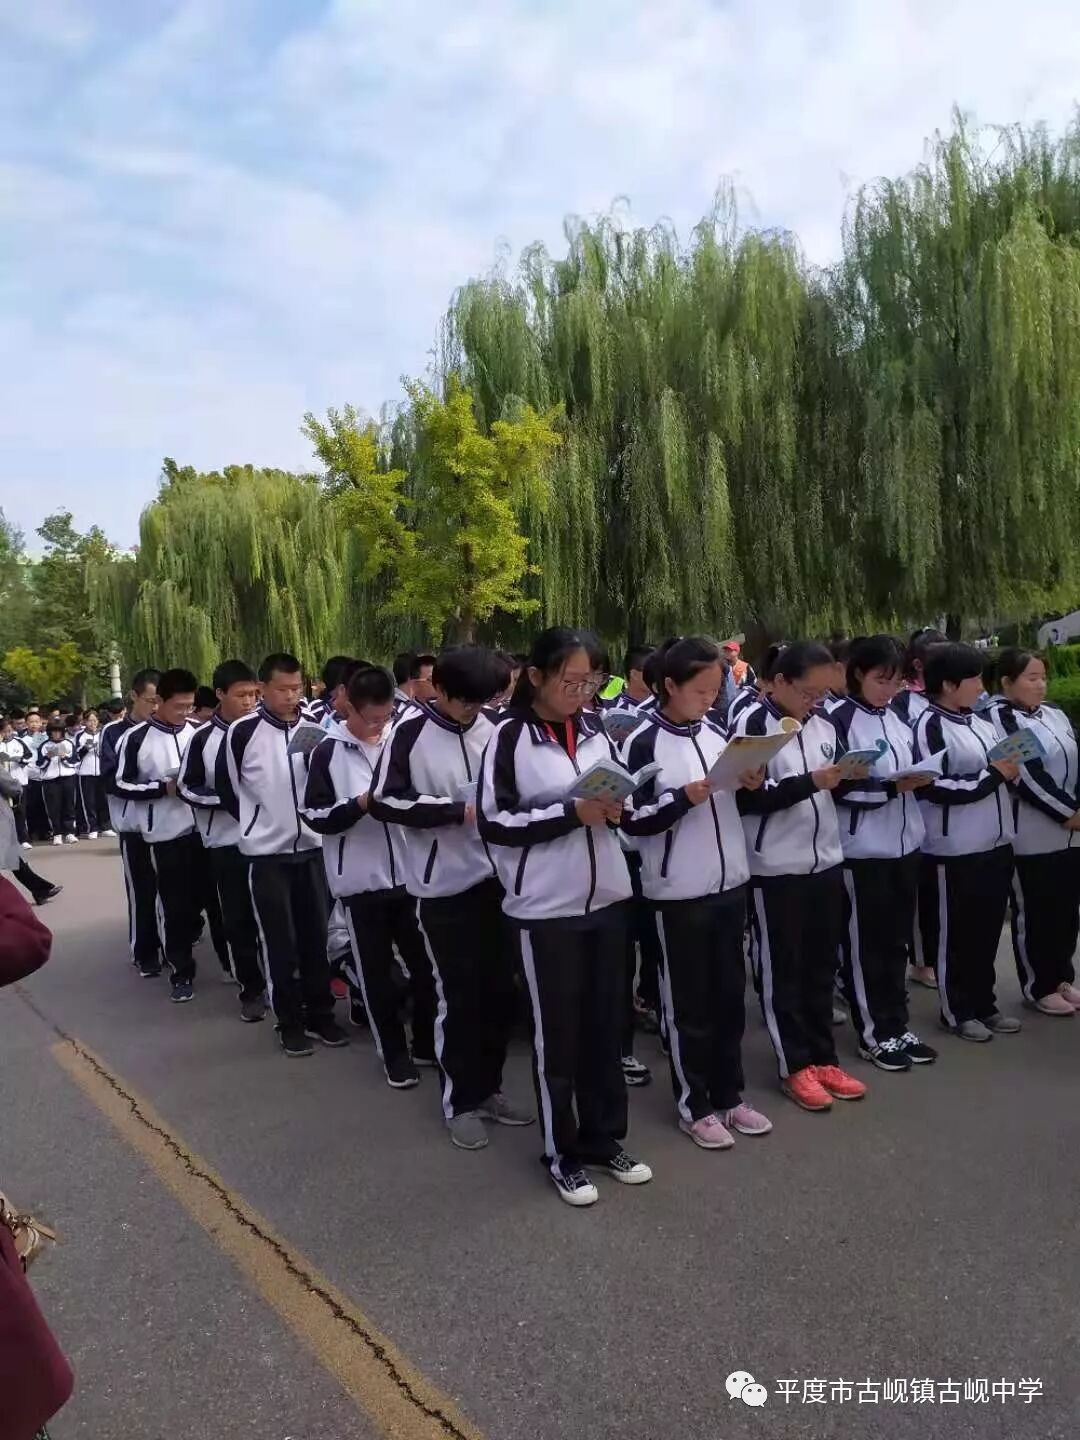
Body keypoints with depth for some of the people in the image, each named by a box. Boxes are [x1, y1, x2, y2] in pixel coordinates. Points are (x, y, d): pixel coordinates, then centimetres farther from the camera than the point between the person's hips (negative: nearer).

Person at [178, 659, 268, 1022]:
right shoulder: (204, 738, -4)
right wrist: (227, 798, -14)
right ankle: (251, 989, 20)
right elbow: (186, 788, -1)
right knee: (237, 919, 7)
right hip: (225, 841, -1)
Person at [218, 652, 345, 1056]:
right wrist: (257, 822, 6)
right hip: (266, 852, -3)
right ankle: (290, 1022, 18)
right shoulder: (242, 731, -10)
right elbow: (226, 786, 1)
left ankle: (320, 1014, 24)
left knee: (316, 934, 11)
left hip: (312, 847, 3)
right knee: (279, 940, 5)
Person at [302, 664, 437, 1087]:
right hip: (362, 878, -3)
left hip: (407, 872, 3)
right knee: (376, 970, 9)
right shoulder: (329, 752, -4)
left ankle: (428, 1042, 30)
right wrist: (360, 804, -18)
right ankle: (393, 1053, 24)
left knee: (425, 961, 11)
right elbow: (314, 816, -6)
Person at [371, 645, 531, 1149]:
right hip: (444, 883, -4)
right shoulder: (411, 731, -11)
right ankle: (460, 1101, 23)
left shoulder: (489, 726, 1)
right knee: (459, 995, 5)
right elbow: (384, 801, -13)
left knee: (499, 989, 13)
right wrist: (459, 810, -18)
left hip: (494, 874, 4)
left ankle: (488, 1087, 32)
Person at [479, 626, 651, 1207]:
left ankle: (605, 1138, 32)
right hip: (545, 907, -5)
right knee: (557, 1034, 7)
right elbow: (493, 823, -13)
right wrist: (572, 814, -20)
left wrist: (618, 806, -6)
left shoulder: (594, 729, 6)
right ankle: (562, 1153, 24)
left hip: (607, 897, 5)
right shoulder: (511, 738, -10)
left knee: (605, 1024, 15)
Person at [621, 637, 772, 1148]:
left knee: (729, 995, 16)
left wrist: (752, 786, -4)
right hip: (677, 892, -6)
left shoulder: (715, 735, 7)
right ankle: (694, 1107, 21)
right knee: (688, 1002, 6)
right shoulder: (644, 743, -11)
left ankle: (728, 1096, 31)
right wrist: (683, 798, -25)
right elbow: (632, 819, -13)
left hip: (729, 883, 6)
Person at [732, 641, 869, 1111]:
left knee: (822, 965, 15)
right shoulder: (754, 724, -11)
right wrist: (810, 782, -23)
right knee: (782, 970, 6)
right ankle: (795, 1066, 18)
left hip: (825, 860, 7)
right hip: (775, 869, -6)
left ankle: (823, 1058, 28)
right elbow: (746, 797, -17)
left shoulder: (824, 725, 9)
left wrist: (846, 778, -3)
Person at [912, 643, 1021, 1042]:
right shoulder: (930, 725, -13)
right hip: (954, 849, -8)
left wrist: (1010, 771, 3)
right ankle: (957, 1012, 17)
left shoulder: (981, 722, 12)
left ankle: (983, 1004, 28)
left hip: (995, 842, 8)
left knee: (988, 930, 15)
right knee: (955, 934, 5)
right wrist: (991, 776, -17)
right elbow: (932, 786, -20)